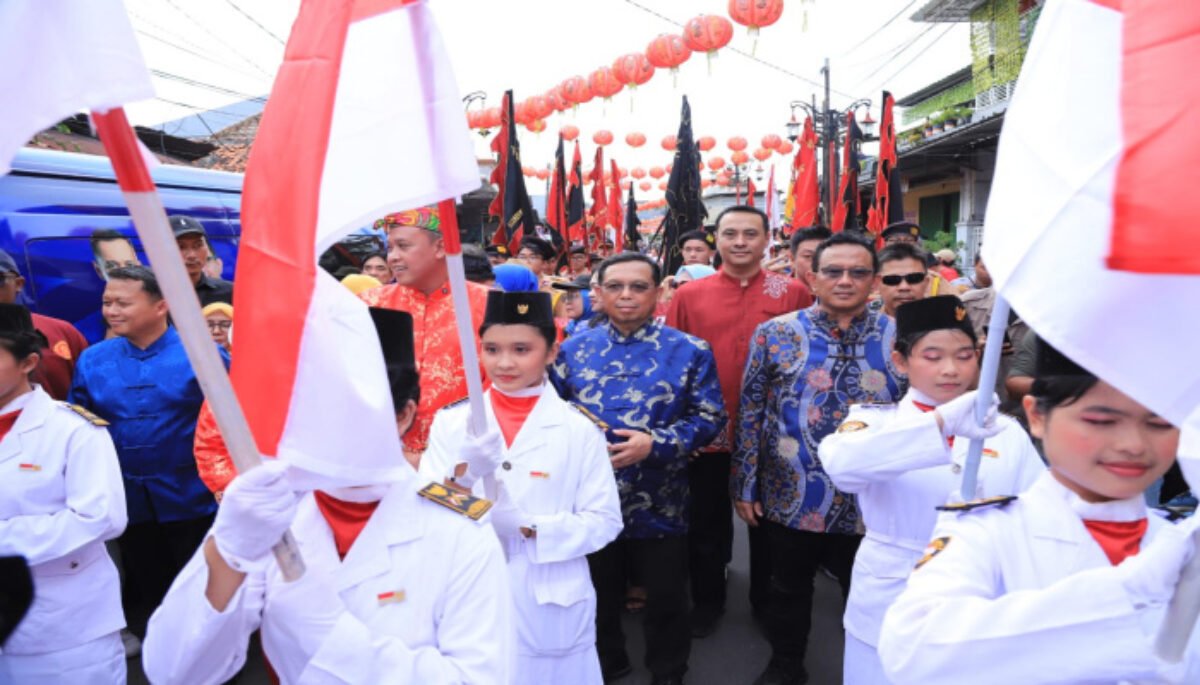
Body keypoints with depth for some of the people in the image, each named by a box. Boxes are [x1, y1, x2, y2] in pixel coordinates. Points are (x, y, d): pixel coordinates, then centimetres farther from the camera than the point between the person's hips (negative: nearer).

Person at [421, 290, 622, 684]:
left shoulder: (579, 428, -7)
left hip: (551, 606, -1)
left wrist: (527, 528, -19)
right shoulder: (451, 421, -2)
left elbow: (604, 521, -6)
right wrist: (463, 476, -25)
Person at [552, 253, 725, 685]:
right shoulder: (574, 349, 3)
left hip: (659, 504, -2)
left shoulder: (689, 352, -5)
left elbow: (710, 418, -7)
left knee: (666, 598, 15)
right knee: (598, 595, 21)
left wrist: (654, 444, -20)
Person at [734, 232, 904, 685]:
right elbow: (750, 413, -2)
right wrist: (745, 486, -3)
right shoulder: (775, 334, -6)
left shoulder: (898, 337, -3)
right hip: (790, 499, 0)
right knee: (788, 589, 19)